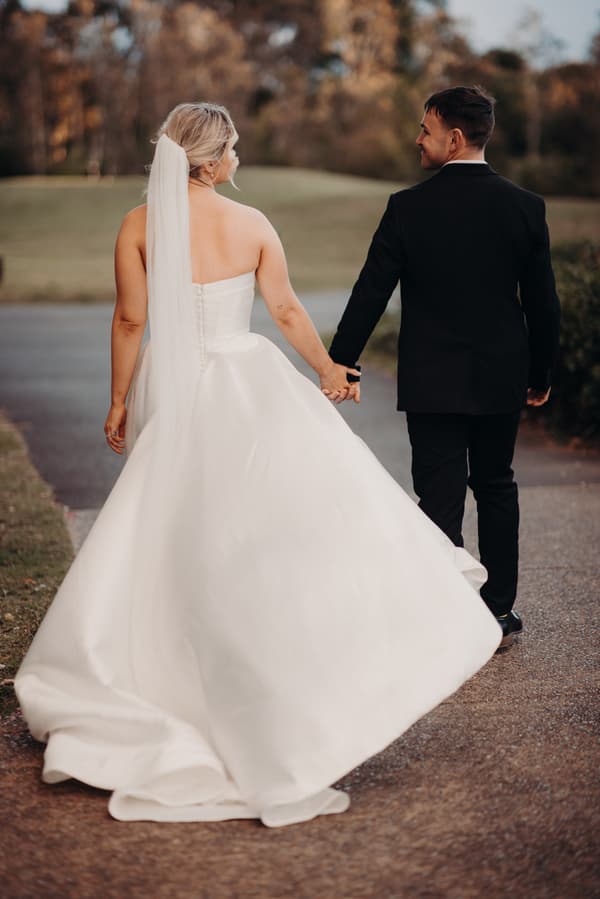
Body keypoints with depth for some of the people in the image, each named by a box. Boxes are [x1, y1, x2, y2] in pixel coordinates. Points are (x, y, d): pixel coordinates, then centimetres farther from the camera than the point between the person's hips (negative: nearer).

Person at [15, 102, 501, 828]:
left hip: (170, 397, 1)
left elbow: (130, 320, -6)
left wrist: (119, 401, 5)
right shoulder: (251, 225, -5)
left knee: (172, 543, 12)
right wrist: (327, 369, 19)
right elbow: (288, 313, 3)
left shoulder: (139, 227, -6)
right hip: (247, 387, -1)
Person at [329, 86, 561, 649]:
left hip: (432, 381, -3)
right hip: (501, 377, 3)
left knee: (441, 498, 2)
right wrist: (541, 374, 13)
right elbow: (543, 303, 1)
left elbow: (370, 294, -9)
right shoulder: (524, 206, -2)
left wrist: (338, 364, -1)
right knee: (496, 487, 17)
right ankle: (500, 611, 23)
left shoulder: (408, 208, -10)